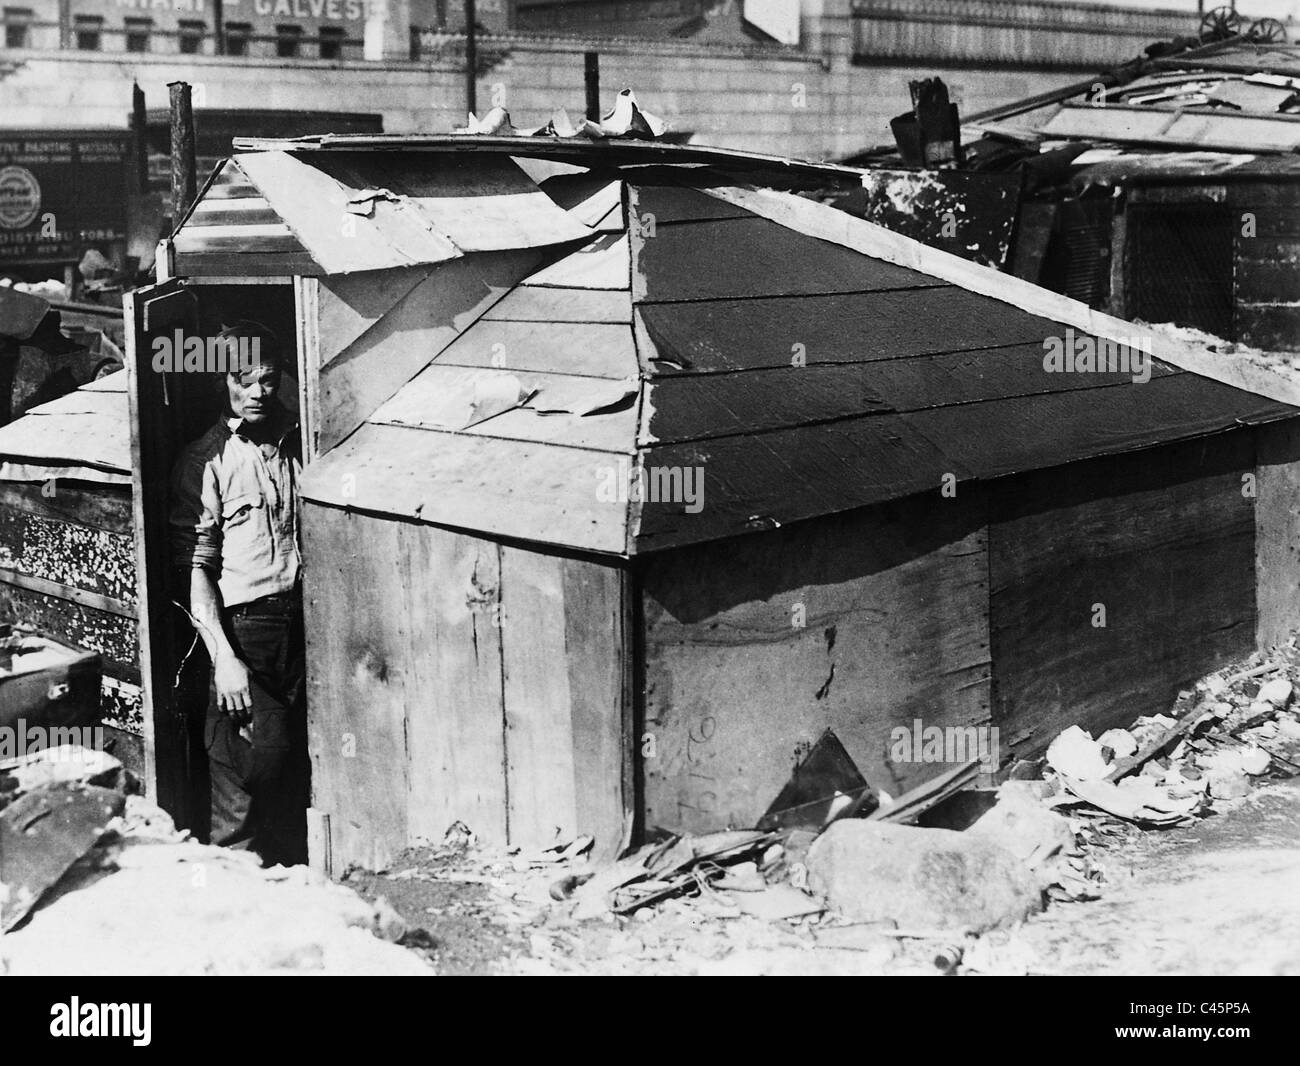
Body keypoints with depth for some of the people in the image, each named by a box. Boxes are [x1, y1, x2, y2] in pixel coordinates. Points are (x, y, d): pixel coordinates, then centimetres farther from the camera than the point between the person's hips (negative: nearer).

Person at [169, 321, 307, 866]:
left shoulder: (300, 444, 11)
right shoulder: (206, 461, -2)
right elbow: (195, 568, -6)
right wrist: (223, 657, -14)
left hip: (303, 619, 4)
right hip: (242, 626, -4)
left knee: (298, 763, 4)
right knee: (260, 758, -10)